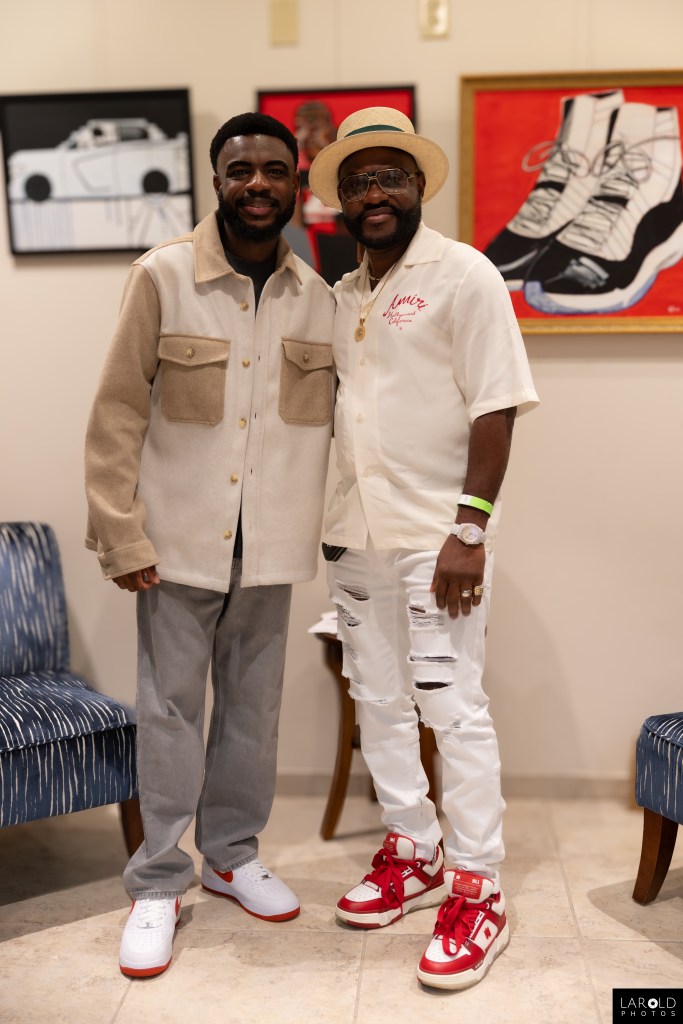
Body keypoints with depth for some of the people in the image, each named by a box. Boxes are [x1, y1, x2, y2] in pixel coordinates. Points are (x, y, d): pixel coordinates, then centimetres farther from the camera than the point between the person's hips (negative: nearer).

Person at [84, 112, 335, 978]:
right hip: (178, 540, -3)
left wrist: (327, 528, 6)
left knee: (254, 710, 14)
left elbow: (329, 417, 10)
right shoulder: (163, 275, -6)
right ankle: (157, 883, 22)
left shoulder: (318, 295, 3)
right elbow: (117, 413, -7)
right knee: (169, 711, 6)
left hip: (270, 547, 3)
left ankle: (234, 856, 34)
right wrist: (120, 535, -11)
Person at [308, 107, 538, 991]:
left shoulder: (463, 275, -6)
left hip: (435, 538, -7)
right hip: (355, 534, 7)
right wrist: (329, 518, 12)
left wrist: (470, 529, -19)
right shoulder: (343, 295, 14)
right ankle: (414, 856, 32)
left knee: (453, 709, -1)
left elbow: (495, 408, -13)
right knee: (377, 701, 14)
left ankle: (477, 895, 13)